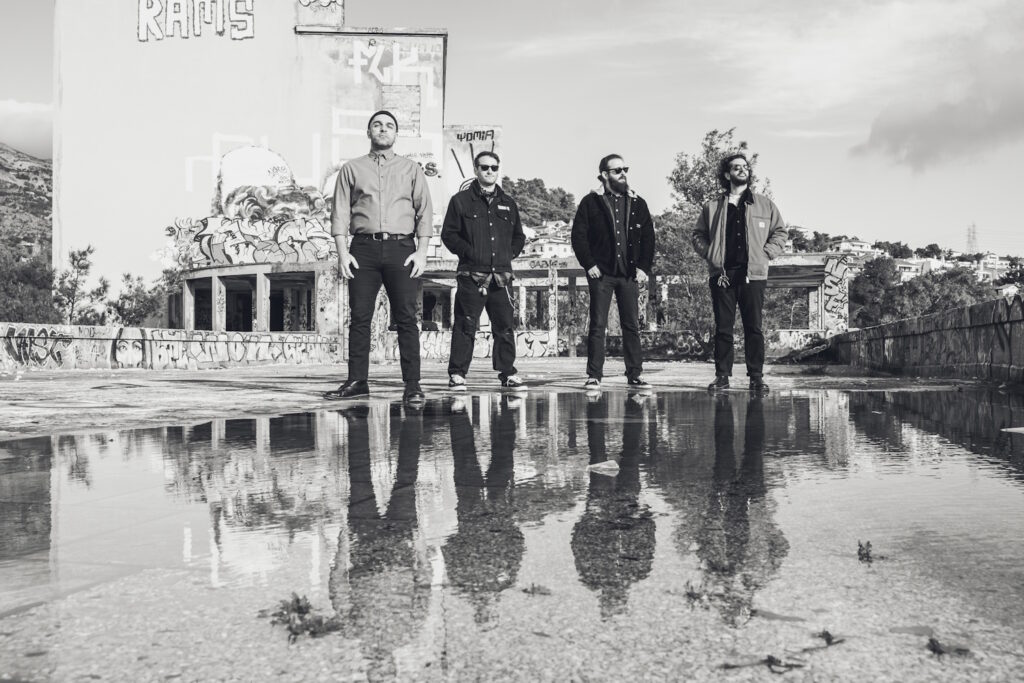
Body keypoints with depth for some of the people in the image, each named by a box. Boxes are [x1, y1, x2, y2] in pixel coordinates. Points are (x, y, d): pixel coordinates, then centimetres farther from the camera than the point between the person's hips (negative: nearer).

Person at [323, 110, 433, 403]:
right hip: (364, 248, 1)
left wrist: (422, 251, -3)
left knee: (406, 318, -4)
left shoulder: (412, 169, 15)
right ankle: (357, 381, 5)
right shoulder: (351, 169, 14)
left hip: (401, 248, 0)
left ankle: (412, 384, -2)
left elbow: (424, 212, 8)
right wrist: (342, 252, -4)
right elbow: (340, 213, 8)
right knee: (359, 317, -1)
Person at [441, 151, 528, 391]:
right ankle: (457, 374, 5)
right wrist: (469, 252, -9)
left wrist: (510, 254, 7)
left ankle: (508, 373, 14)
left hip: (501, 276, 4)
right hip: (471, 275, -4)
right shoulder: (461, 201, 5)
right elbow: (448, 234, 2)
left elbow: (519, 236, 24)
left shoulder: (508, 203, 17)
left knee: (505, 326, 4)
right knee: (465, 326, -3)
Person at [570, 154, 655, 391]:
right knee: (598, 326, -2)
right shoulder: (591, 202, 2)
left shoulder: (638, 204, 11)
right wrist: (589, 265, -10)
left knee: (632, 326, 4)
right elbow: (578, 236, -2)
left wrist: (644, 268, 1)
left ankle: (635, 375, 10)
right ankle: (594, 376, 3)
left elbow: (648, 238, 10)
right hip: (602, 273, -3)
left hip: (630, 274, 3)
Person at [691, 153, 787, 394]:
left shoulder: (765, 205, 12)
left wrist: (765, 254, -2)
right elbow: (698, 235, 13)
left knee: (754, 327, 0)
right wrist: (710, 254, -3)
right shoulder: (712, 207, 12)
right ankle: (722, 375, 6)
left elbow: (779, 233, 11)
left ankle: (756, 376, 5)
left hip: (753, 273, 0)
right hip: (722, 273, 0)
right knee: (723, 327, 1)